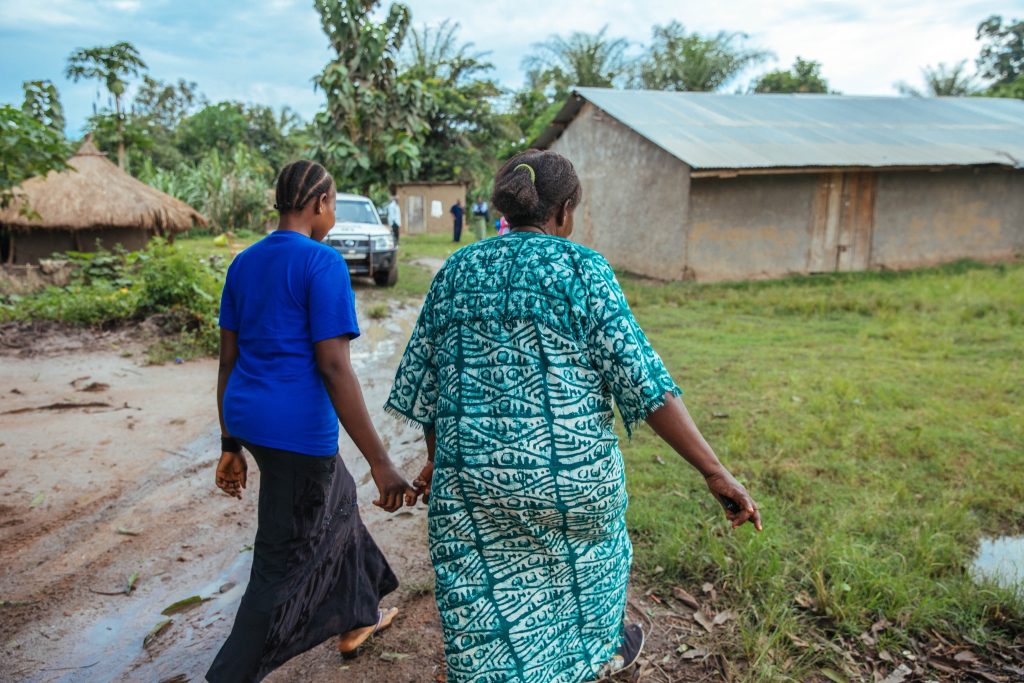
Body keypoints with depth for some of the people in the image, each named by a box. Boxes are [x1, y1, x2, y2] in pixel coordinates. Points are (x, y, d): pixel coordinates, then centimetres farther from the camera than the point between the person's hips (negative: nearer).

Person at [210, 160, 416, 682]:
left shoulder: (243, 263, 9)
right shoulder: (322, 263, -15)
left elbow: (228, 359, 11)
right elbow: (334, 367, -21)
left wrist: (231, 445, 19)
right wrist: (381, 464, -19)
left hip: (246, 418, 9)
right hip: (296, 428, -9)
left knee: (336, 500, 27)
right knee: (283, 566, 6)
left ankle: (357, 618, 44)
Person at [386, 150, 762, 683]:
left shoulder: (456, 271, 3)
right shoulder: (582, 269, -9)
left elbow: (425, 379, 9)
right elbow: (641, 380, -16)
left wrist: (438, 459, 22)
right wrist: (715, 473, -14)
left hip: (471, 477, 2)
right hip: (570, 470, -1)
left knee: (485, 615, 15)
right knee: (589, 555, 30)